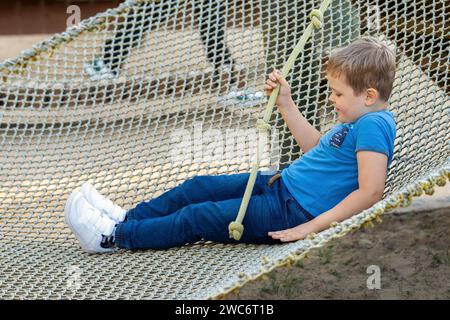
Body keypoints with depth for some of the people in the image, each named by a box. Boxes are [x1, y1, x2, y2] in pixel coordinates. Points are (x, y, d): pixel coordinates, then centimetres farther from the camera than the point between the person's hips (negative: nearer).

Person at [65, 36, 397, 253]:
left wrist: (310, 228, -30)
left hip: (293, 213, -10)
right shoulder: (360, 120, 11)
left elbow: (371, 191, -30)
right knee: (199, 187, 11)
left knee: (198, 217, -9)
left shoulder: (373, 126, -21)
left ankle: (114, 236, 0)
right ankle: (127, 218, 21)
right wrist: (286, 103, 18)